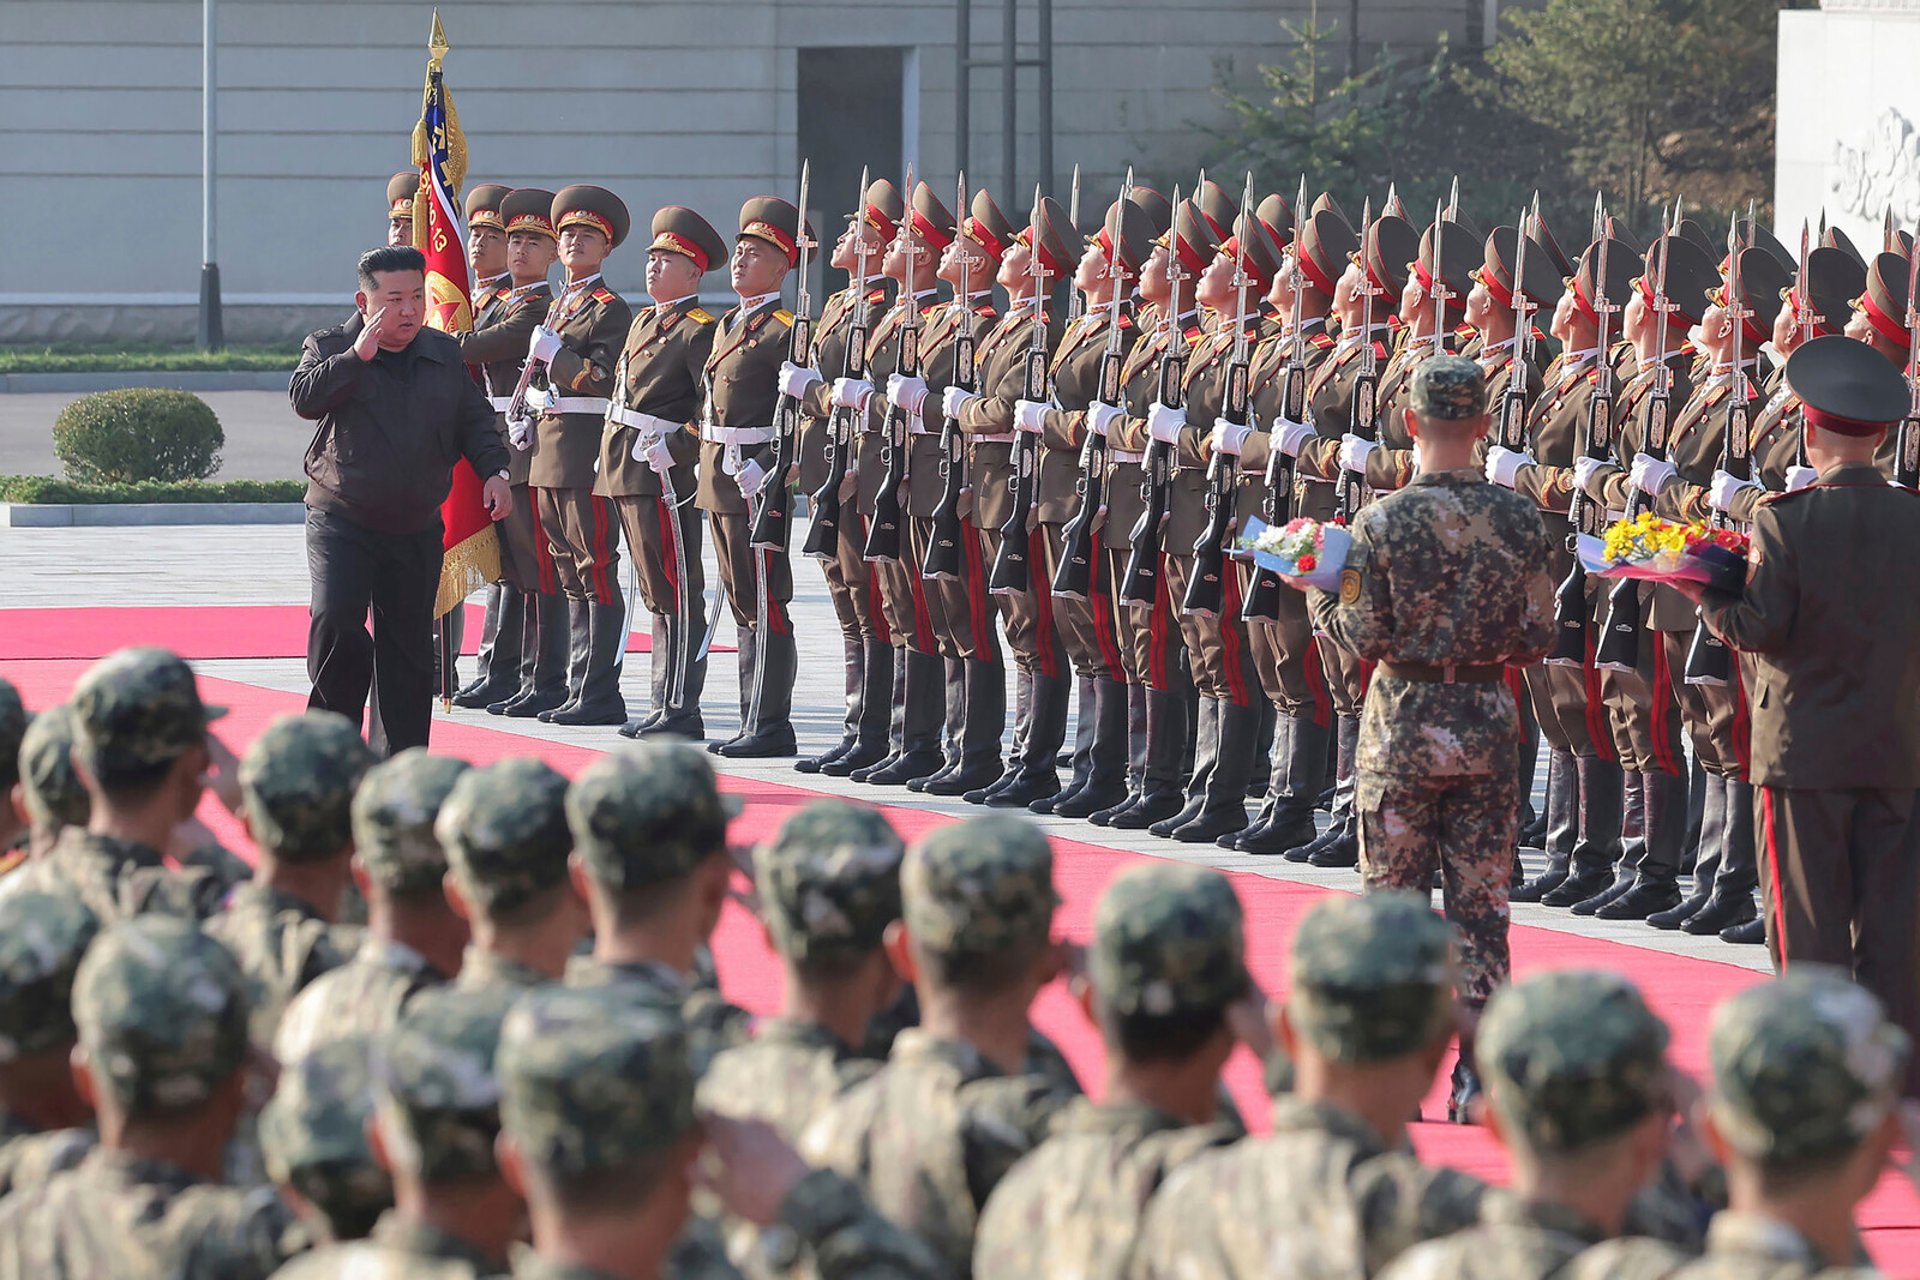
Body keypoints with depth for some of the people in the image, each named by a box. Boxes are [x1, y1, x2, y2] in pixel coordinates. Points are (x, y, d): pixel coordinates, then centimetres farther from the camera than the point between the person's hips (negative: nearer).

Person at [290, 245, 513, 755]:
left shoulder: (444, 354, 8)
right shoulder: (330, 348, -3)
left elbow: (474, 420, 16)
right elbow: (305, 398, -21)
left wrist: (494, 470, 2)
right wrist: (357, 356, -26)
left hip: (417, 530, 4)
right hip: (342, 522, -4)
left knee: (408, 645, 7)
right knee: (336, 621, -22)